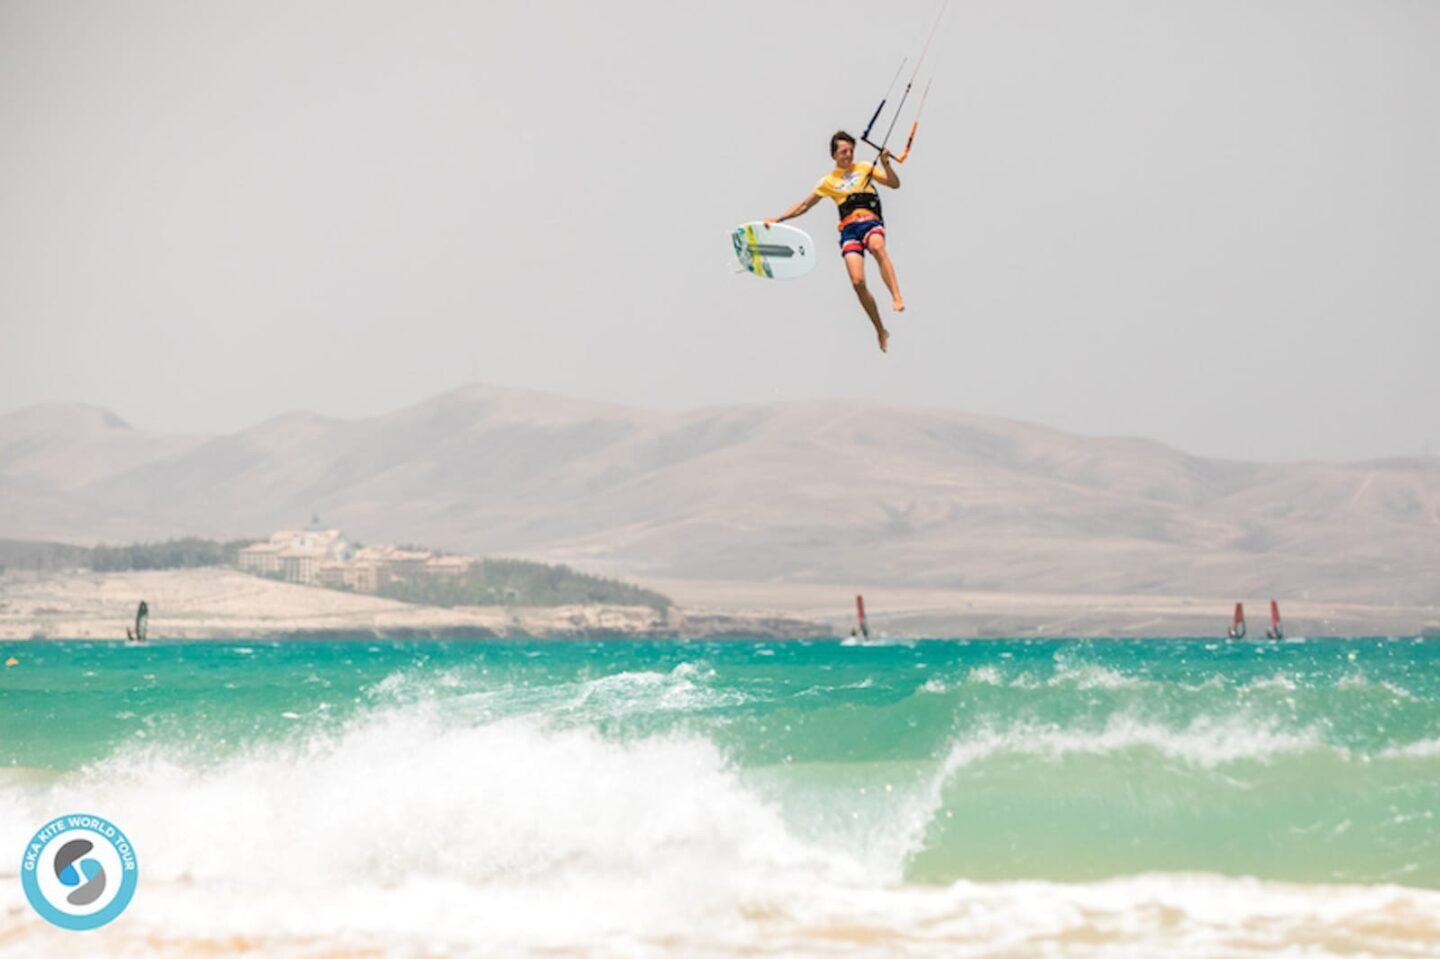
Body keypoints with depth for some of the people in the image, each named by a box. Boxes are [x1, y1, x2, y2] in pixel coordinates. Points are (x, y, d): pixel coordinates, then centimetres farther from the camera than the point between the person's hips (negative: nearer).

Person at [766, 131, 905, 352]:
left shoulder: (865, 168, 17)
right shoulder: (828, 181, 19)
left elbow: (894, 184, 12)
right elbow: (805, 205, 24)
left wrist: (886, 165, -5)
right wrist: (779, 218, 15)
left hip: (870, 221, -1)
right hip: (849, 228, 1)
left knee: (877, 246, -39)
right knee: (857, 282, -15)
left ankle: (896, 297, -49)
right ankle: (880, 331, -4)